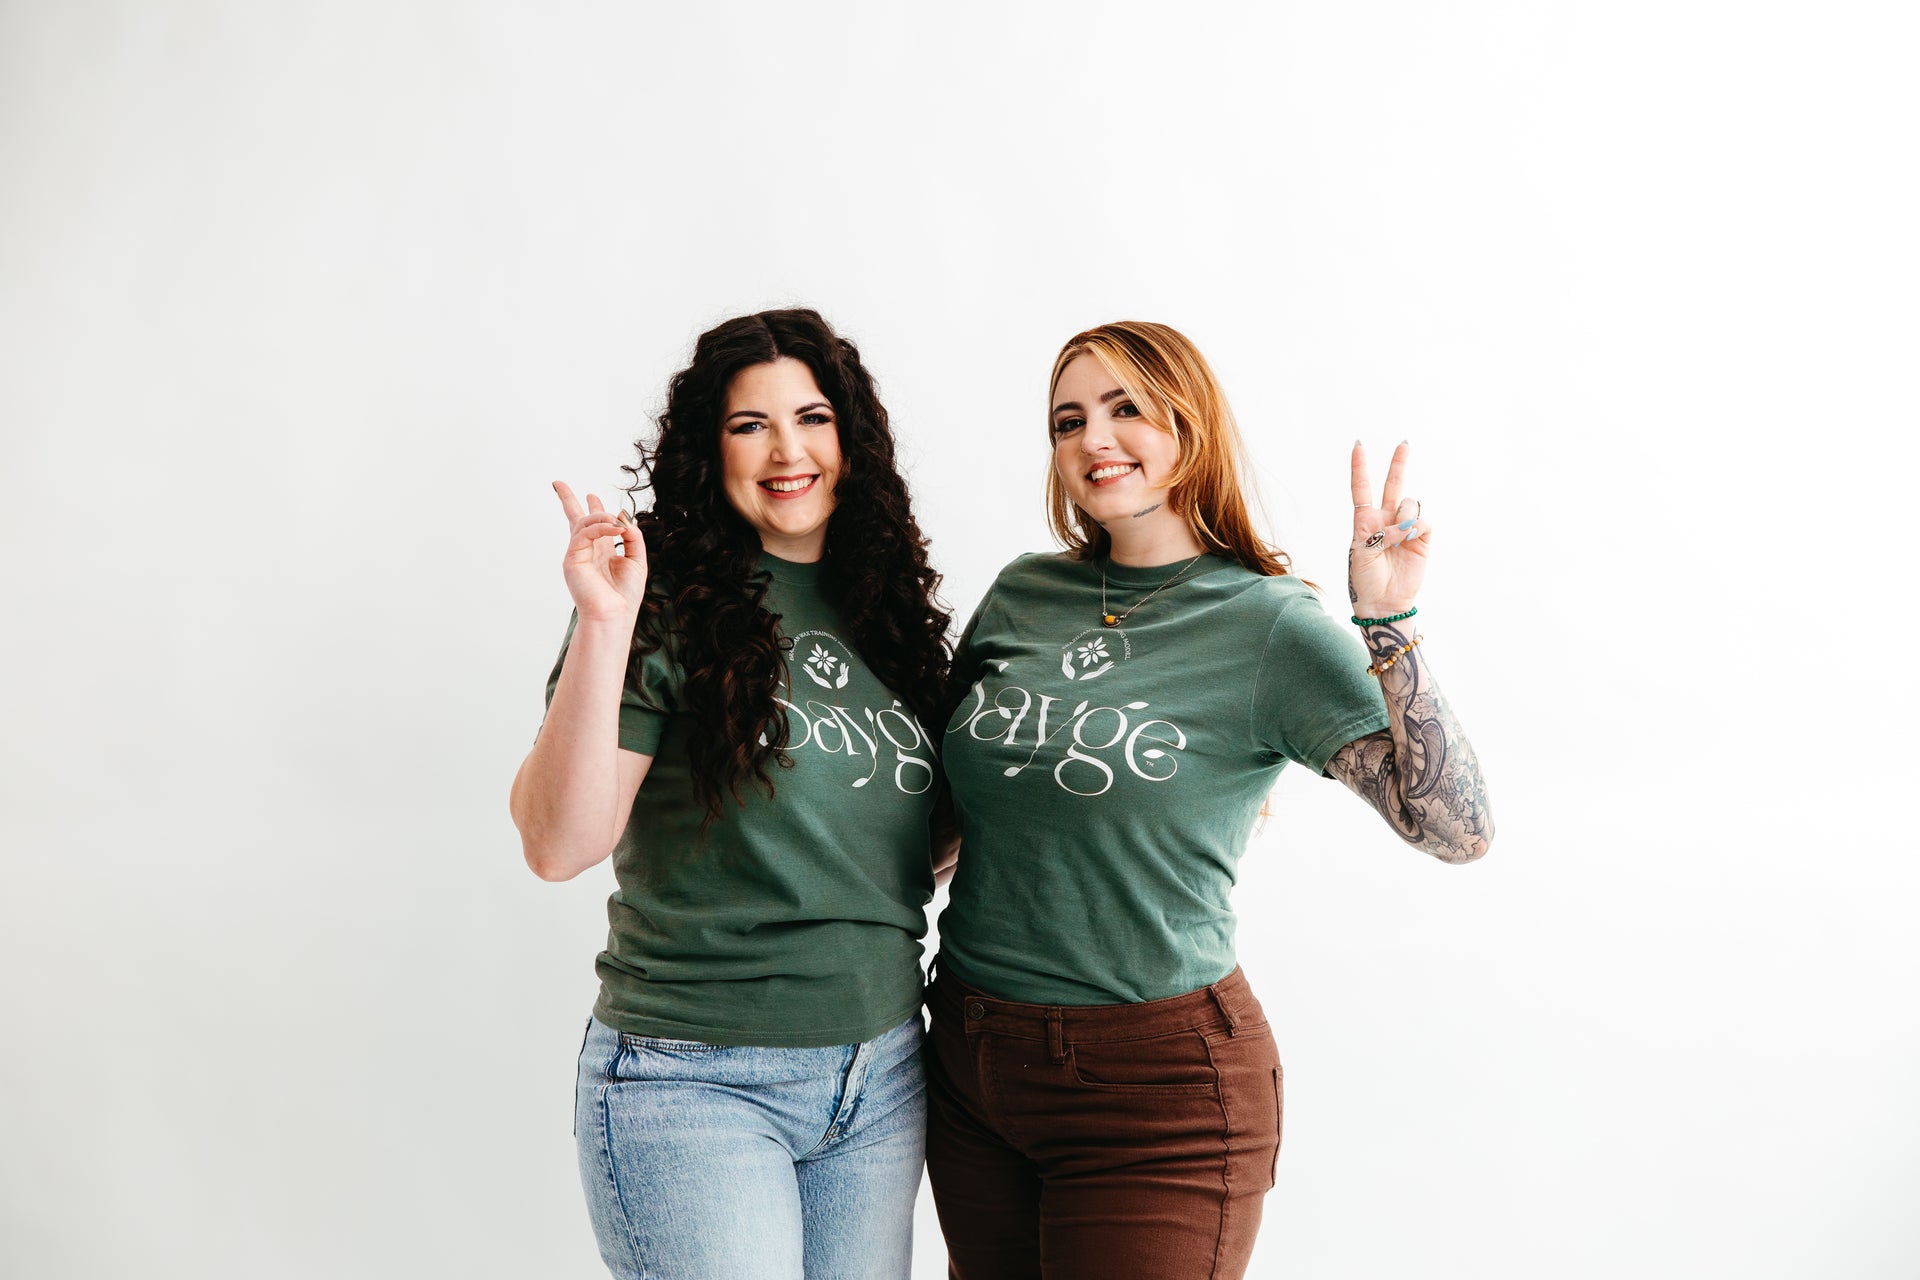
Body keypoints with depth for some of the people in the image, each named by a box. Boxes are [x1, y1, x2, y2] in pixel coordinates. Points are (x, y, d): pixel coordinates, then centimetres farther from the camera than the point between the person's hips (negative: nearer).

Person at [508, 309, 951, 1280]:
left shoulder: (886, 603, 8)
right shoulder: (669, 603, -9)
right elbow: (559, 846, -18)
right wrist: (603, 625, -25)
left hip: (882, 1076, 6)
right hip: (696, 1081, -5)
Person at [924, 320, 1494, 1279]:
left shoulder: (1270, 626, -10)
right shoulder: (1023, 595, 3)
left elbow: (1457, 830, -18)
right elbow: (948, 786, 17)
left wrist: (1388, 623, -27)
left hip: (1156, 1091, -5)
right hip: (969, 1056, 5)